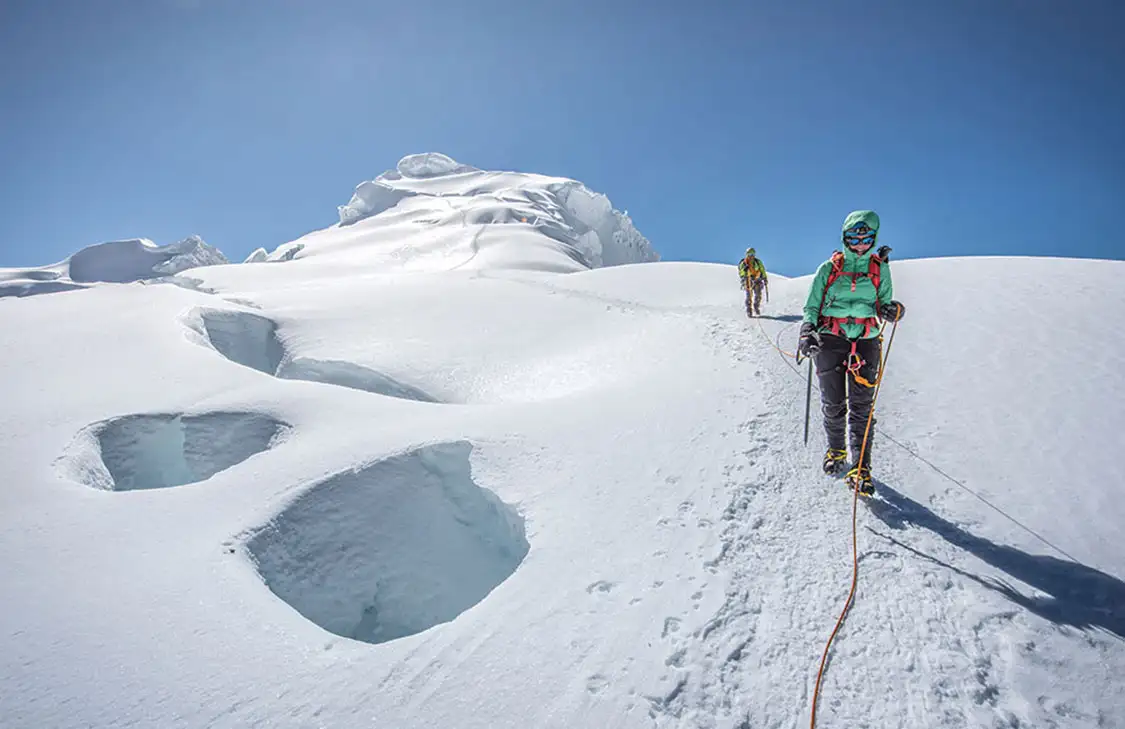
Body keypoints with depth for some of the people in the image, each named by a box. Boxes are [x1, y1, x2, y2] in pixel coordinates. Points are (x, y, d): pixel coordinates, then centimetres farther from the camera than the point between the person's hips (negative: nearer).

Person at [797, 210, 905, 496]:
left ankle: (860, 467, 1)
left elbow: (884, 306, 13)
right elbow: (812, 307, 6)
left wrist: (894, 310, -11)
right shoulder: (829, 269, 5)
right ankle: (835, 450, 27)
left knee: (861, 408, -3)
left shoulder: (879, 269, 9)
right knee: (833, 405, 2)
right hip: (830, 340, 0)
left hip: (865, 341, 1)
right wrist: (807, 331, -13)